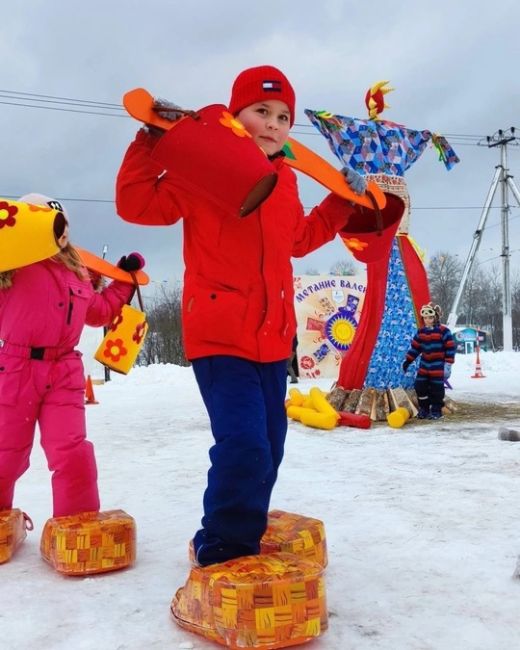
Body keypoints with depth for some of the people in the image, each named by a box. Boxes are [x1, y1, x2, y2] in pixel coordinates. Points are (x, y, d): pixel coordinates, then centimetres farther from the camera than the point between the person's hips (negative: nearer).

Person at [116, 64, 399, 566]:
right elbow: (136, 204, -7)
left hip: (273, 338, 7)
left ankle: (244, 543, 31)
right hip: (218, 336, -7)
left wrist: (342, 201, 24)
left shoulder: (284, 180, 14)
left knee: (266, 451, 13)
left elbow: (300, 239, 27)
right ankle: (220, 556, 5)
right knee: (244, 448, -17)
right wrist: (151, 141, -14)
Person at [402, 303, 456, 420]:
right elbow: (415, 347, 12)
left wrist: (448, 364, -14)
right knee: (420, 386, 4)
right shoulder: (420, 331, 5)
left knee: (436, 389, 0)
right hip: (424, 365, 5)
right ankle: (424, 409, 19)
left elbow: (450, 348, -11)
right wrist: (408, 361, 10)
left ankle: (436, 410, 13)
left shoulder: (443, 331, -11)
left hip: (438, 366, -5)